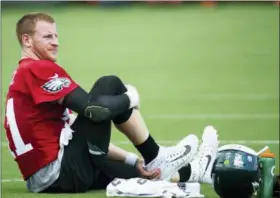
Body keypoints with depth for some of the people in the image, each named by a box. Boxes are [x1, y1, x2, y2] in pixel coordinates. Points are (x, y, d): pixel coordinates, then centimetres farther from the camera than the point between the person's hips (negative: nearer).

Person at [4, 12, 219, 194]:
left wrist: (133, 160, 13)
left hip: (44, 181, 10)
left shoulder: (26, 74, 23)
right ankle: (156, 159, 6)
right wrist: (130, 98, 2)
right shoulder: (39, 69, -9)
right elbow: (94, 110, -20)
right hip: (60, 173, -10)